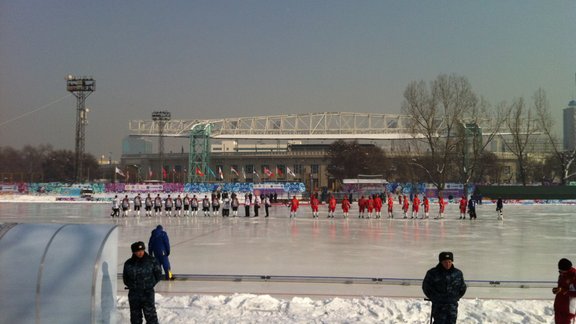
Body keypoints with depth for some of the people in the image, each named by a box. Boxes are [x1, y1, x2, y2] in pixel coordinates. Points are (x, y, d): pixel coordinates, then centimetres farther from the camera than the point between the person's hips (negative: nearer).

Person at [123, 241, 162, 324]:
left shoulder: (151, 261, -4)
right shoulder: (128, 263, 1)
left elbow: (158, 275, 5)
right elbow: (125, 278, 16)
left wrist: (151, 284, -1)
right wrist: (131, 285, 5)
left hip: (148, 293, -3)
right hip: (134, 293, 3)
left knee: (150, 314, -6)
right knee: (135, 316, 11)